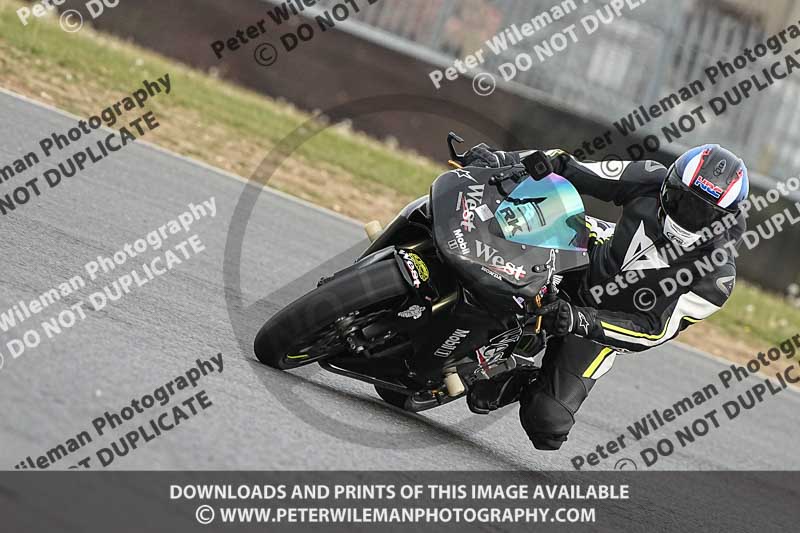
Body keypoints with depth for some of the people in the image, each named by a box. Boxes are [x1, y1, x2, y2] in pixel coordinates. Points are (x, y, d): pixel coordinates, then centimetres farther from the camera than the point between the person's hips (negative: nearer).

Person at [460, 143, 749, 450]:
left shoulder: (717, 275, -25)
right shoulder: (652, 181, -19)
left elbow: (655, 329, -26)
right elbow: (569, 169, -14)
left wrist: (582, 321, -40)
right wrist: (503, 159, -29)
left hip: (603, 322, -4)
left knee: (547, 419, -20)